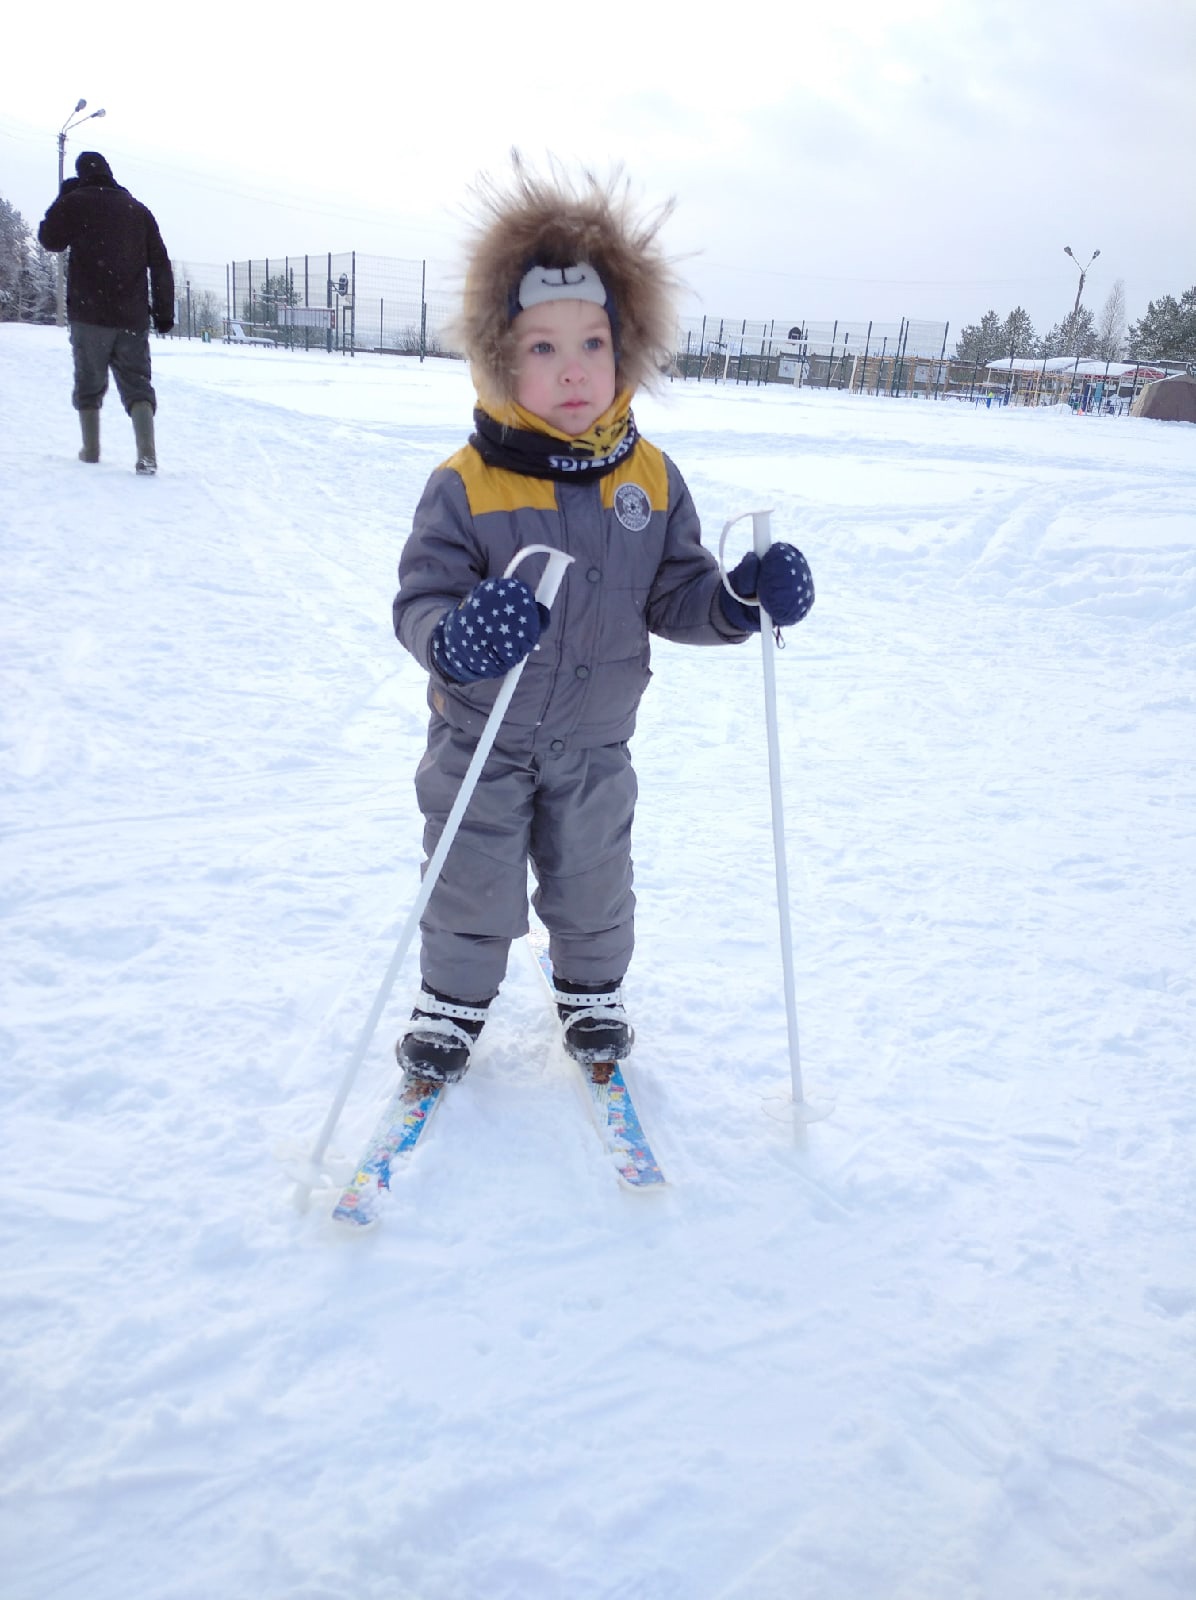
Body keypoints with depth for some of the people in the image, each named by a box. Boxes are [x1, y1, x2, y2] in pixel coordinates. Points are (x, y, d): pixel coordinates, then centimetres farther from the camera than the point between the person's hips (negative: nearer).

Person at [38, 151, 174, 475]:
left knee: (89, 382, 12)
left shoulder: (74, 203, 1)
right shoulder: (139, 210, 9)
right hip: (133, 316, 2)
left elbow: (50, 239, 13)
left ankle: (91, 449, 15)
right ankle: (147, 452, -19)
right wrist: (164, 311, 9)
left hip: (89, 313, -2)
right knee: (137, 383, -1)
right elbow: (160, 264, 7)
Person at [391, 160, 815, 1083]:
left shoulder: (651, 479, -7)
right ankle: (454, 1001, 37)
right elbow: (420, 600, -20)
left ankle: (592, 990, 44)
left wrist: (738, 601, -20)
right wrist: (452, 637, -42)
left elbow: (673, 595, -1)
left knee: (594, 885, 19)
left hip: (596, 742, 3)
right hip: (481, 742, -2)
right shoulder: (465, 486, -19)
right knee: (471, 889, 12)